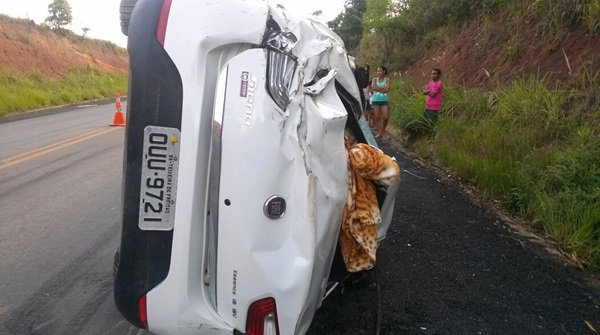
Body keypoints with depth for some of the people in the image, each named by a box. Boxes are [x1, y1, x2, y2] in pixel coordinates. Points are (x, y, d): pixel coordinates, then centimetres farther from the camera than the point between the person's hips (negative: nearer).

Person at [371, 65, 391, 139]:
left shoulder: (387, 79, 3)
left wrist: (378, 89, -10)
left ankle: (383, 130, 15)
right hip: (376, 100, 1)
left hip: (384, 100, -1)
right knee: (377, 117, -2)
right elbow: (373, 87, -12)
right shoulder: (374, 79, 6)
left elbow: (387, 89, -11)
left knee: (385, 117, -7)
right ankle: (379, 132, 5)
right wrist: (383, 87, -10)